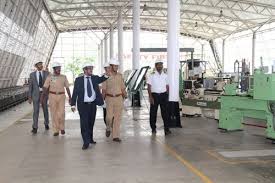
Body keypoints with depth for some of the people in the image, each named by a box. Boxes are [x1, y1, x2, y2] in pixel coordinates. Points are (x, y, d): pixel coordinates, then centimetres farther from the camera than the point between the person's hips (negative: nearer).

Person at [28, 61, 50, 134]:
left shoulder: (47, 73, -1)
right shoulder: (32, 74, -1)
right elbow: (30, 86, 1)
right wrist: (30, 97, -3)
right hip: (36, 94, -1)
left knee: (45, 109, 12)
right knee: (36, 111, -6)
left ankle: (46, 124, 32)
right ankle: (35, 128, -4)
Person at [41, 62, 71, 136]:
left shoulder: (63, 77, 3)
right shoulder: (49, 77, -1)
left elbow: (67, 88, 6)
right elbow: (45, 88, -4)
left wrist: (70, 97, 5)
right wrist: (42, 97, -10)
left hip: (61, 96, 1)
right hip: (52, 96, 0)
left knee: (61, 113, -7)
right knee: (54, 114, 1)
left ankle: (62, 127, 18)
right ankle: (56, 130, 11)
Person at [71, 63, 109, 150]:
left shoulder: (94, 78, 7)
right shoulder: (78, 80, -1)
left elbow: (100, 79, -13)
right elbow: (75, 93, -2)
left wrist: (106, 75, -33)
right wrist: (73, 104, -6)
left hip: (93, 104, 3)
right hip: (83, 105, -3)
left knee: (91, 122, 13)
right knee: (84, 123, -6)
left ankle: (90, 138, 29)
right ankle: (86, 142, -2)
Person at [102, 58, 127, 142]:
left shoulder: (120, 76, 6)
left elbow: (123, 88, 10)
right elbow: (104, 90, -1)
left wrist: (125, 95, 1)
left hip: (119, 98, 3)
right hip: (109, 98, -3)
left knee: (117, 117, 3)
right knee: (109, 116, -7)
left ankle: (116, 136, 10)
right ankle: (108, 128, 26)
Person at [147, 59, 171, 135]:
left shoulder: (165, 75, 7)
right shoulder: (152, 75, -2)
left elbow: (167, 86, 12)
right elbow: (149, 87, -5)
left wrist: (167, 95, 4)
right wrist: (150, 97, -12)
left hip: (163, 95, 2)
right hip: (154, 95, -2)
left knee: (165, 112, 0)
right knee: (153, 112, 6)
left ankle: (166, 129, 4)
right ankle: (153, 128, 20)